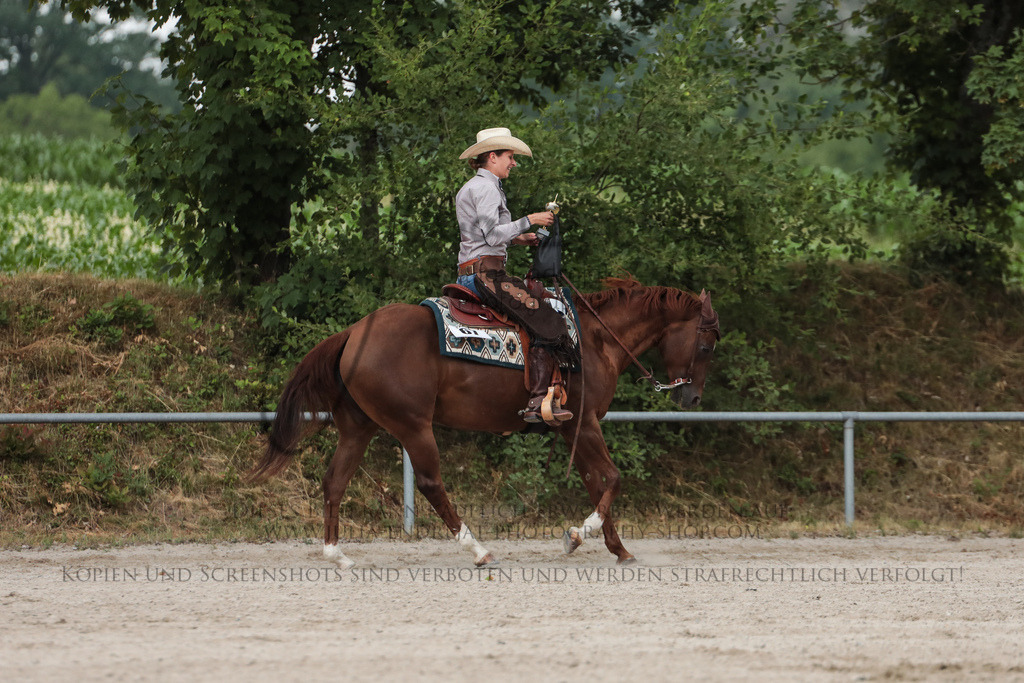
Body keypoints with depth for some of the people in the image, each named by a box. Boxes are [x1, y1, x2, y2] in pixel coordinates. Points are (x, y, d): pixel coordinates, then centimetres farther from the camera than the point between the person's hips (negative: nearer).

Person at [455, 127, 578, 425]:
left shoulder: (470, 188, 22)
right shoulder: (485, 187, -10)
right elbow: (492, 234, -19)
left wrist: (517, 238, 19)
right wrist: (529, 221, -11)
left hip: (468, 274, 11)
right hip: (486, 272, -11)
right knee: (546, 323, -17)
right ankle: (538, 401, -29)